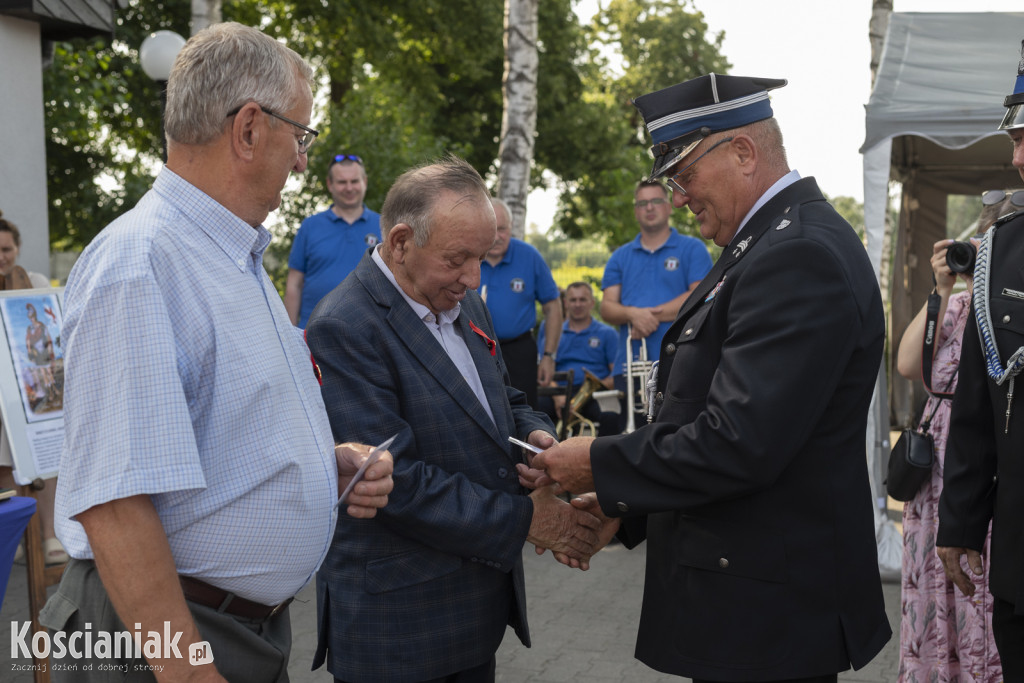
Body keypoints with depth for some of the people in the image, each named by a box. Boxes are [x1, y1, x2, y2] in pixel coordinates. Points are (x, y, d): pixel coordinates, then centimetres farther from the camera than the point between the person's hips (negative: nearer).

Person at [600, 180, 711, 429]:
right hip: (629, 365, 4)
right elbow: (606, 308, 9)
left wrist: (653, 314, -11)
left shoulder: (692, 249, 7)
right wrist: (633, 313, -13)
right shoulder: (620, 257, 17)